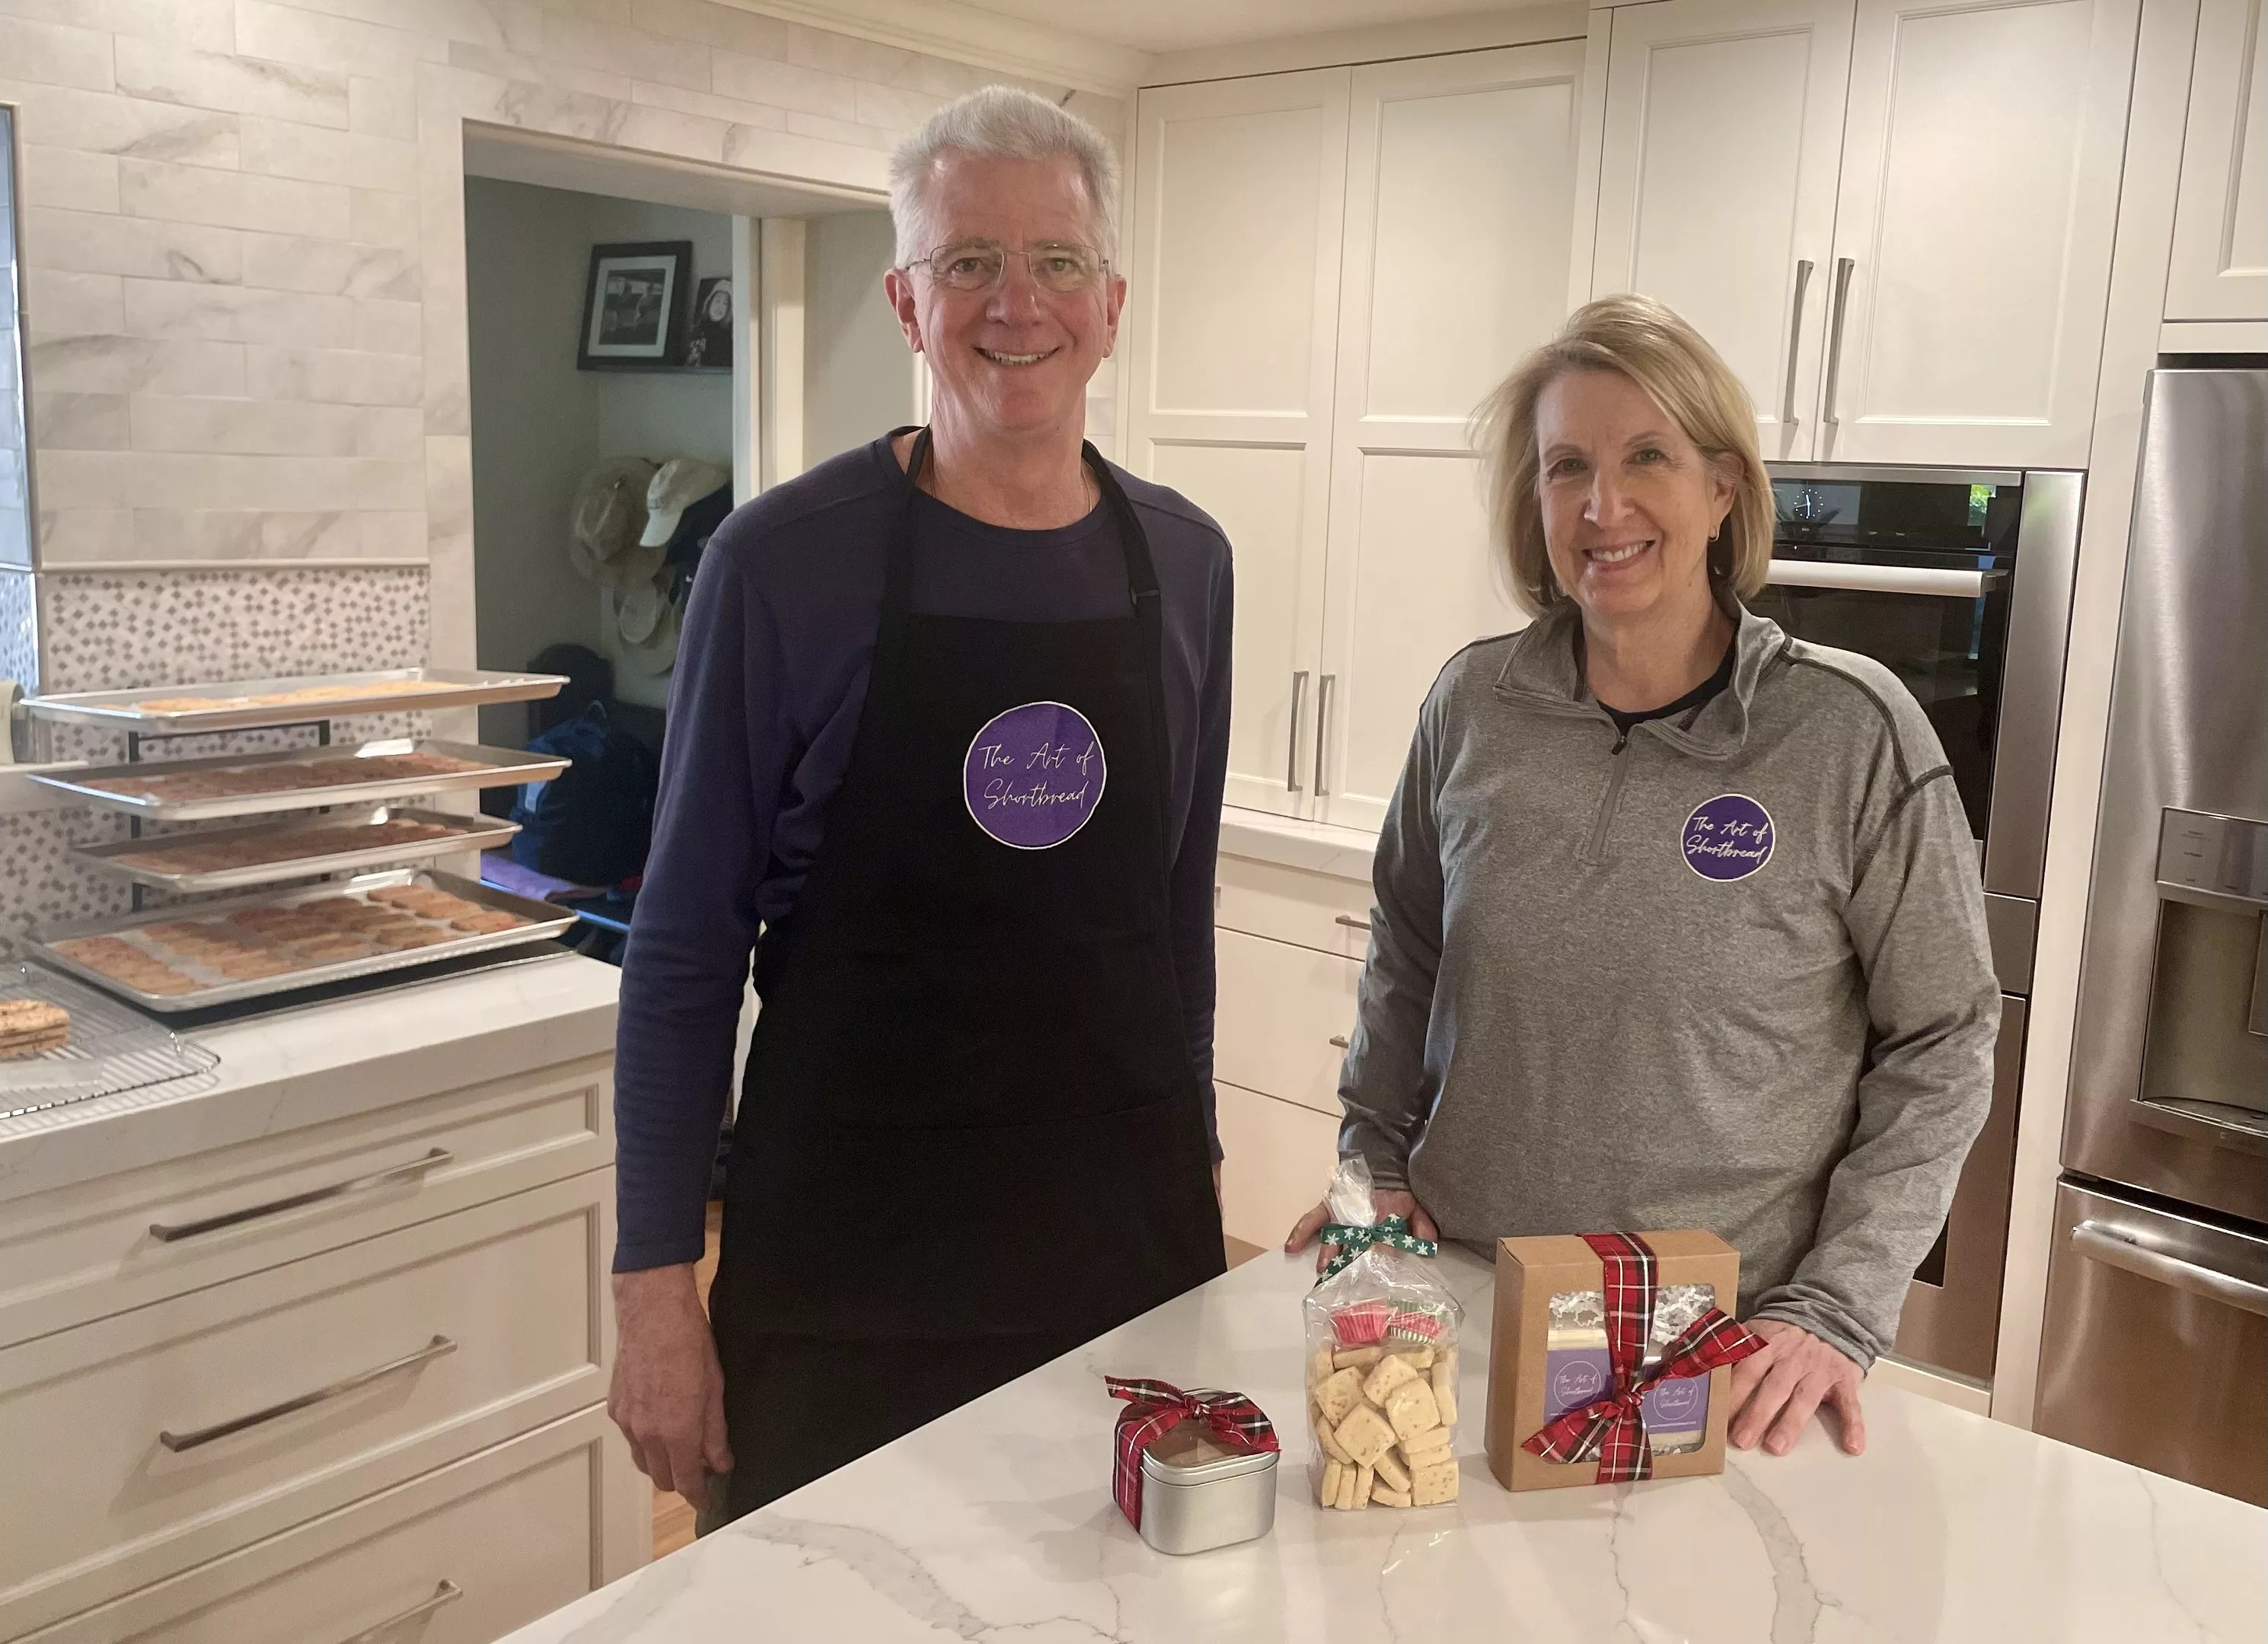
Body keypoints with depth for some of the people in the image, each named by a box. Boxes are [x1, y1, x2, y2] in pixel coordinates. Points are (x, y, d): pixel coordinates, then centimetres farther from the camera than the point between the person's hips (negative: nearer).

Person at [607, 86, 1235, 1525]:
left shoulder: (1185, 560, 2)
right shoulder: (787, 559, -10)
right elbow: (688, 941, -7)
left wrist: (1190, 1163, 13)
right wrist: (656, 1284, -8)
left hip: (1130, 1220, 4)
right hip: (845, 1242, -3)